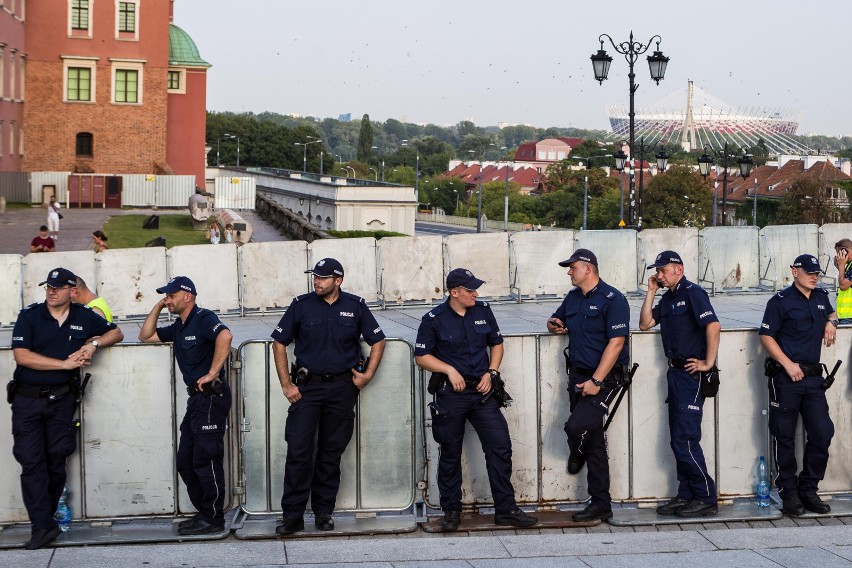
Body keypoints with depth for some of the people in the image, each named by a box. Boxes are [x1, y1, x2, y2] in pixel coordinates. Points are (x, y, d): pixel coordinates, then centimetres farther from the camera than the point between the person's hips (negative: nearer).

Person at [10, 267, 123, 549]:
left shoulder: (84, 317, 6)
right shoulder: (29, 315, -2)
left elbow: (116, 333, 18)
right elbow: (21, 355, -12)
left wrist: (94, 343, -4)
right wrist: (65, 364, -13)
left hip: (61, 399, 2)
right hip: (27, 399, -2)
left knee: (56, 461, 6)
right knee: (31, 462, -6)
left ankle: (45, 518, 19)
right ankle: (43, 526, -5)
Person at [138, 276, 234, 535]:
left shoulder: (203, 318, -11)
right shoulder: (179, 327, 18)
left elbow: (225, 335, -31)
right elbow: (146, 336, 25)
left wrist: (212, 373, -29)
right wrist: (157, 308, 14)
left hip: (211, 397, -10)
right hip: (196, 398, 10)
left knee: (206, 460, -5)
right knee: (185, 462, 12)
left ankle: (213, 519, 3)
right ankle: (204, 513, 20)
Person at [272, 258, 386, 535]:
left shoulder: (356, 306, 2)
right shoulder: (301, 305, -1)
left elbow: (378, 341, 12)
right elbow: (279, 343, 4)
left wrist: (368, 374, 1)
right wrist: (286, 384, -1)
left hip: (342, 387, 1)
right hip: (307, 387, -1)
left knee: (332, 452, 8)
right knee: (298, 450, -7)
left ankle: (323, 512, 18)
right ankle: (293, 515, -2)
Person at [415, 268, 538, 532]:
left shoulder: (483, 311, 6)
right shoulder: (434, 319, -5)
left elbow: (497, 344, 16)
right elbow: (421, 356, -3)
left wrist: (491, 372, 1)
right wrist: (449, 370, -14)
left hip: (482, 391, 3)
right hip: (451, 394, -3)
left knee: (500, 447, -3)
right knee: (450, 454, 6)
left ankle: (505, 509, 5)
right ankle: (451, 511, 19)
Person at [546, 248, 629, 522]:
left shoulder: (612, 299, -11)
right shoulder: (573, 298, 13)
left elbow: (616, 343, -18)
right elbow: (557, 320, 32)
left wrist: (596, 381, -21)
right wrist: (554, 325, 6)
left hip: (604, 377, -7)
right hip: (578, 374, 8)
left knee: (577, 426, -24)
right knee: (594, 441, 8)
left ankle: (577, 454, 12)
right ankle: (601, 504, 13)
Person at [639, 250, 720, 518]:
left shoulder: (692, 293, -11)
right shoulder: (668, 298, 17)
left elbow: (713, 326, -22)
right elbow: (645, 324, 13)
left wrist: (708, 363, -19)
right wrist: (651, 292, 6)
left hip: (691, 373, -10)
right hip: (676, 372, 10)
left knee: (686, 439, -9)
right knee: (678, 439, 11)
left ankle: (707, 499, -2)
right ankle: (686, 496, 18)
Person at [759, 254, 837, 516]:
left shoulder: (821, 297, 14)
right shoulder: (781, 301, -4)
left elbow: (831, 313, 36)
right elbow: (766, 336, -8)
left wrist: (831, 322, 11)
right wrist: (788, 364, -16)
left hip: (813, 377, 6)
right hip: (786, 377, -6)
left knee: (822, 433, 1)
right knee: (785, 437, 1)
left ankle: (809, 489, 14)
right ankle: (789, 493, 10)